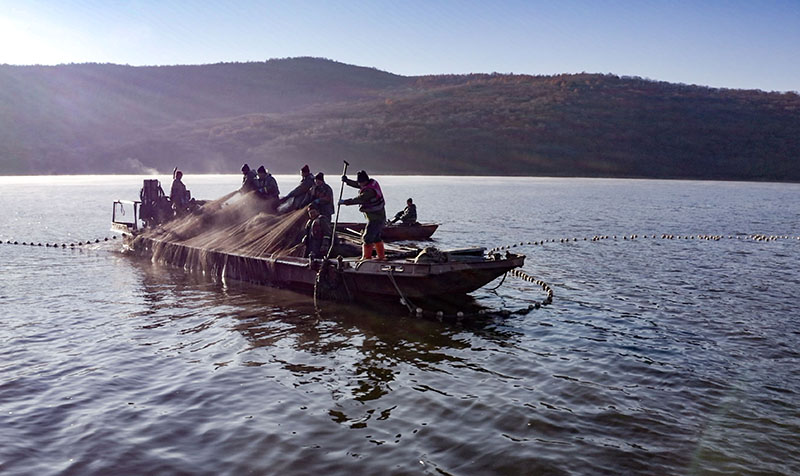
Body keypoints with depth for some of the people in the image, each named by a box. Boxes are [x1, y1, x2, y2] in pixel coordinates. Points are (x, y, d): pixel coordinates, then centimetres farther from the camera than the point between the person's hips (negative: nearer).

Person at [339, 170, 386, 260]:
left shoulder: (369, 191, -26)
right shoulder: (373, 182, 4)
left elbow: (358, 200, -25)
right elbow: (357, 185, 15)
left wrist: (344, 202, -16)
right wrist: (347, 181, 5)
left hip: (375, 219, -10)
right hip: (380, 216, 10)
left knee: (367, 237, -7)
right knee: (376, 237, 20)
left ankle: (366, 257, -3)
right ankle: (381, 256, 28)